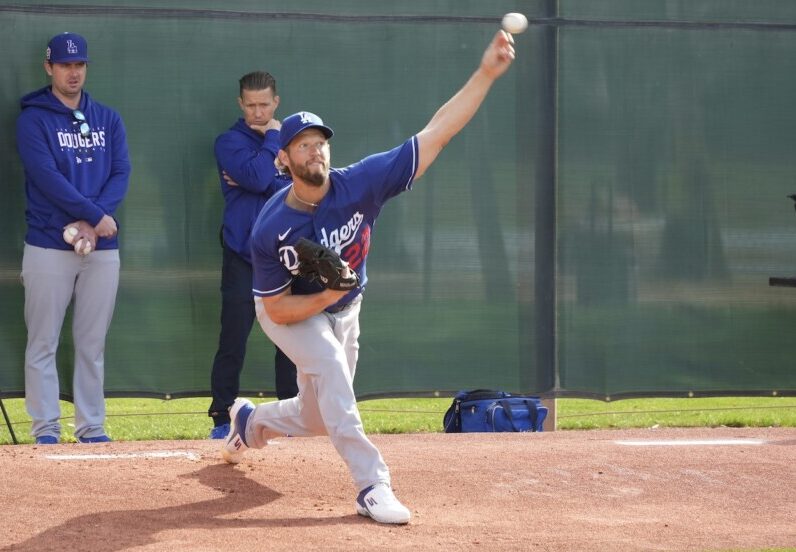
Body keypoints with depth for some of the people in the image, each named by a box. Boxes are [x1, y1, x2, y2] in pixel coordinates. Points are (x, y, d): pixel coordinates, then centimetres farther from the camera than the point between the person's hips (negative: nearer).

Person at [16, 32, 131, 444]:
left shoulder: (108, 120, 12)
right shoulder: (33, 119, -1)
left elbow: (121, 174, 3)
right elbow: (46, 177, -12)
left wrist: (92, 223, -12)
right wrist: (97, 215, -17)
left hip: (102, 248, 4)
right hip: (48, 246, -4)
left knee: (92, 344, 7)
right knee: (43, 343, -2)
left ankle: (91, 427, 12)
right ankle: (46, 429, 2)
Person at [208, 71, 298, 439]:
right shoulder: (230, 142, -1)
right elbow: (258, 178, -19)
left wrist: (260, 185, -11)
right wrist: (272, 137, -8)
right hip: (243, 257, -3)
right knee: (233, 339, -6)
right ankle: (223, 419, 0)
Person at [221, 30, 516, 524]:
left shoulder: (360, 184, -28)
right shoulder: (271, 230, -30)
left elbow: (437, 133, -35)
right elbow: (277, 309, -22)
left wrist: (486, 73, -44)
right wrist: (326, 296, -40)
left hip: (342, 311, 4)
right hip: (290, 312, -4)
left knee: (315, 418, 13)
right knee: (330, 367, -31)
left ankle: (250, 421, 47)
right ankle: (372, 486, -29)